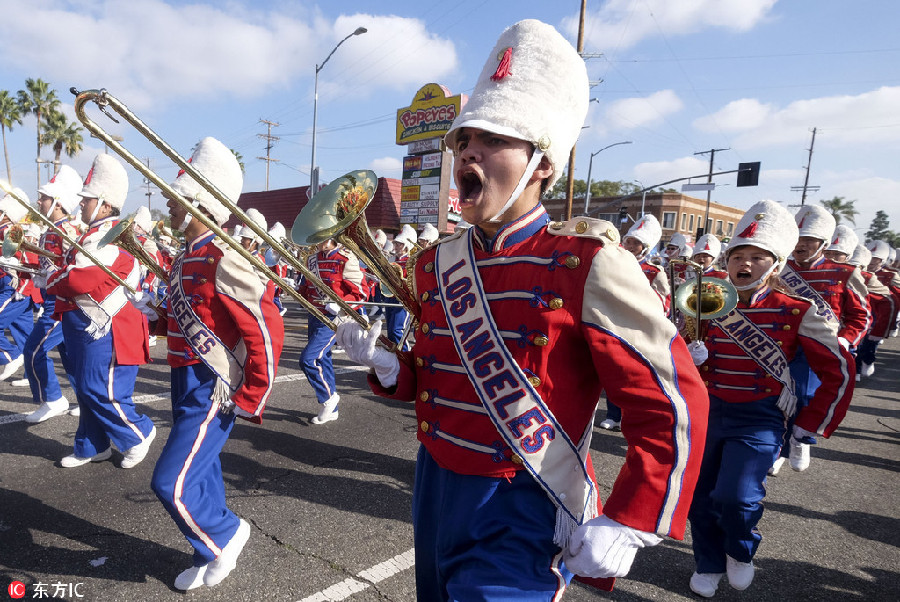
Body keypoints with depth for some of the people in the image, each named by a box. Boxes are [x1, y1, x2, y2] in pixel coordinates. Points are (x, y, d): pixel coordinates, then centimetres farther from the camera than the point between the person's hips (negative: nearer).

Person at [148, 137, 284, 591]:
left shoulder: (222, 261, -21)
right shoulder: (186, 257, 9)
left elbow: (267, 331, -25)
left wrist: (250, 399, -20)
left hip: (212, 392, -9)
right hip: (186, 385, 10)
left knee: (171, 482, -7)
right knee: (199, 474, 18)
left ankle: (226, 533, 19)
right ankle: (213, 556, 36)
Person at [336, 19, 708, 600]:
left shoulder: (586, 266, -18)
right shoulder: (437, 263, 1)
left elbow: (673, 403, -15)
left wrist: (627, 525, -17)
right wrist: (385, 363, -6)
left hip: (523, 514, -6)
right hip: (435, 488, 7)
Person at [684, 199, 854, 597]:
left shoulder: (796, 313, -9)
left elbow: (839, 372, 0)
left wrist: (810, 425, 1)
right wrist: (693, 358, -15)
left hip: (759, 421, -4)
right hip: (710, 413, 4)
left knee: (735, 497, -18)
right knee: (700, 496, 10)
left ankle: (741, 552, 18)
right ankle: (709, 565, 36)